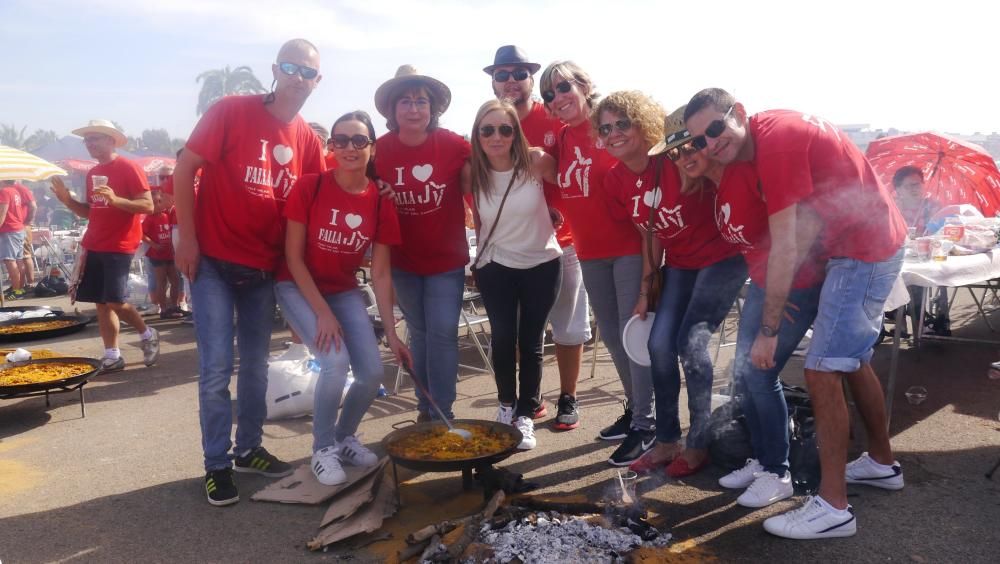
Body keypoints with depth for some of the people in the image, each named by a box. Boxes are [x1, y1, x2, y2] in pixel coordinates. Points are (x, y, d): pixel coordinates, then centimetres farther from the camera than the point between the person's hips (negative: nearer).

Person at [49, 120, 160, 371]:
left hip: (119, 247, -8)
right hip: (94, 246, 8)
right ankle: (112, 356, 12)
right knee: (101, 303, 6)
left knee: (114, 302, -12)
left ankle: (148, 335, 13)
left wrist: (116, 200, -27)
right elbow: (90, 212, 21)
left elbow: (148, 206, -14)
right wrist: (67, 200, 4)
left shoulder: (128, 168, -9)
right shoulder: (92, 173, 14)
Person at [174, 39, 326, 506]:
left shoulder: (309, 142, 3)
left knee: (256, 365, 14)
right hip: (213, 262, -5)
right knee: (217, 368, -4)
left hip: (264, 269, 5)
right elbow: (184, 171, -8)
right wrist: (186, 239, -12)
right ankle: (217, 465, 11)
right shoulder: (230, 112, -9)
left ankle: (248, 448, 30)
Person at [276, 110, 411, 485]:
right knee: (336, 361, -23)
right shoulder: (309, 187, -18)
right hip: (299, 287, -4)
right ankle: (322, 448, 1)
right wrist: (323, 313, -20)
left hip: (345, 291, 4)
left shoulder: (381, 202, -9)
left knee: (373, 373, -6)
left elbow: (380, 274, -6)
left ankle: (344, 436, 25)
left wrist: (391, 332, -10)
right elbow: (293, 256, -14)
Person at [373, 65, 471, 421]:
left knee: (442, 334, -3)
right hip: (403, 261, 3)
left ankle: (442, 414, 10)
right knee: (419, 333, 15)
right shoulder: (380, 150, -7)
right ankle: (425, 408, 28)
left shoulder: (454, 146, -13)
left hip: (447, 259, -2)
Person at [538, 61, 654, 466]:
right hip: (589, 250, 7)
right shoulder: (560, 138, 9)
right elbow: (556, 189, 19)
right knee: (610, 334, 15)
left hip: (628, 246, -7)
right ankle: (634, 407, 32)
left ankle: (644, 424, 7)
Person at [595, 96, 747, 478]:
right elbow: (650, 232, 8)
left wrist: (704, 168, -38)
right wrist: (646, 287, 8)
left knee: (691, 342, -12)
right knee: (659, 344, 1)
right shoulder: (616, 180, -2)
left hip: (721, 256, -6)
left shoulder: (677, 160, -21)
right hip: (679, 264, 7)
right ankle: (666, 441, 17)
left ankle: (698, 445, 6)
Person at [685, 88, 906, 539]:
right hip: (875, 240, 10)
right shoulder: (770, 129, 5)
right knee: (851, 358, 22)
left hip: (862, 252, -10)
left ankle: (833, 506, -4)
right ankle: (882, 463, 38)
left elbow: (783, 249, -25)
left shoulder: (774, 142, -23)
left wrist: (768, 331, -21)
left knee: (822, 370, -11)